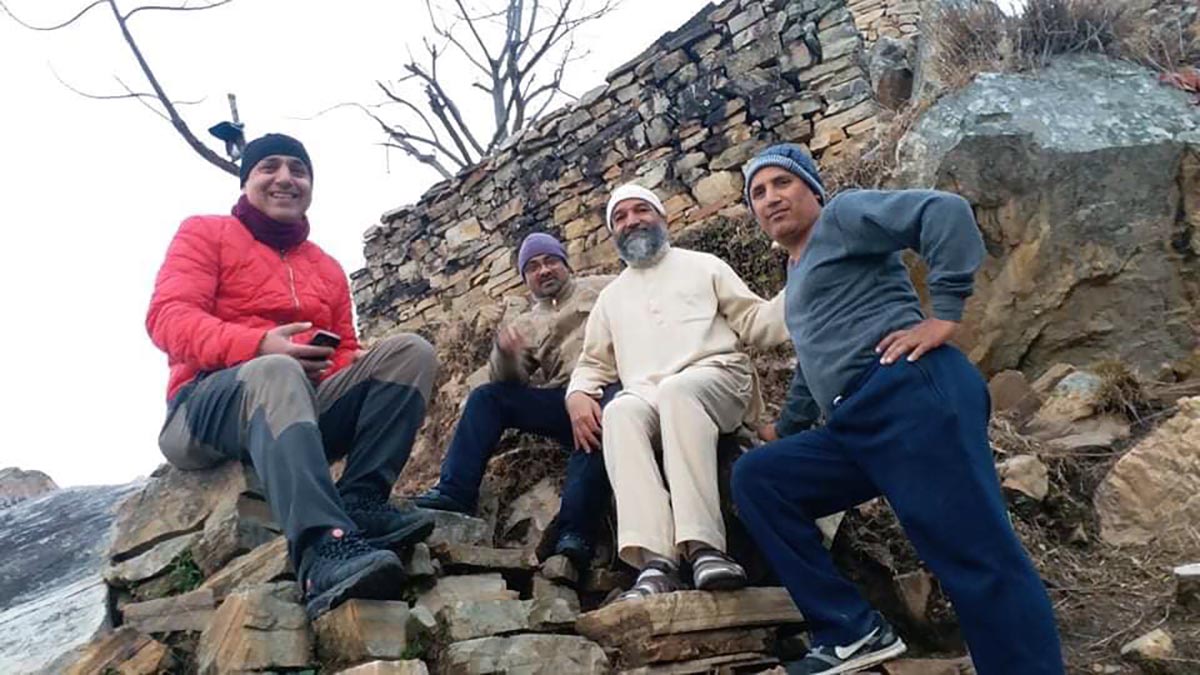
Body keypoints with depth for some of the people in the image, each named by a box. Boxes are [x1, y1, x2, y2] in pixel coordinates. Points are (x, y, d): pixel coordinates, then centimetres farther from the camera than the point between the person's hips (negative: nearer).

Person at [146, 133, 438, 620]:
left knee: (411, 351, -15)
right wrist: (259, 346, -23)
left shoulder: (328, 268, 23)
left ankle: (359, 501, -33)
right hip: (207, 408, -4)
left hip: (304, 407, 5)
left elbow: (344, 354, 18)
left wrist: (358, 366, -9)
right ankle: (324, 547, -60)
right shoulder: (205, 232, 11)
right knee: (275, 372, -39)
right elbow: (168, 317, -5)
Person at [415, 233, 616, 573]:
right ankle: (454, 496, -14)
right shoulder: (527, 324, 26)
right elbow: (510, 379, 13)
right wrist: (505, 350, -11)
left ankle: (574, 538, -42)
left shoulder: (602, 288, 20)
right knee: (486, 397, -7)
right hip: (560, 401, 5)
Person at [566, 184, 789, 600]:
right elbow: (593, 363, 24)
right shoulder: (611, 297, 29)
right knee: (620, 411, -34)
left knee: (677, 390, -39)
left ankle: (703, 546, -48)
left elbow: (756, 323, 12)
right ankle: (655, 562, -48)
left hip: (716, 376, -2)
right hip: (646, 395, 2)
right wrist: (578, 395, 1)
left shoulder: (703, 265, 20)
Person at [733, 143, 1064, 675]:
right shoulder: (797, 278, 32)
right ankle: (853, 632, -1)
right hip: (857, 427, 9)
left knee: (978, 559, -14)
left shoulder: (842, 215, 7)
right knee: (755, 478, 4)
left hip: (911, 392, -9)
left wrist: (945, 312, -13)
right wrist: (785, 429, 48)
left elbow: (945, 211, -8)